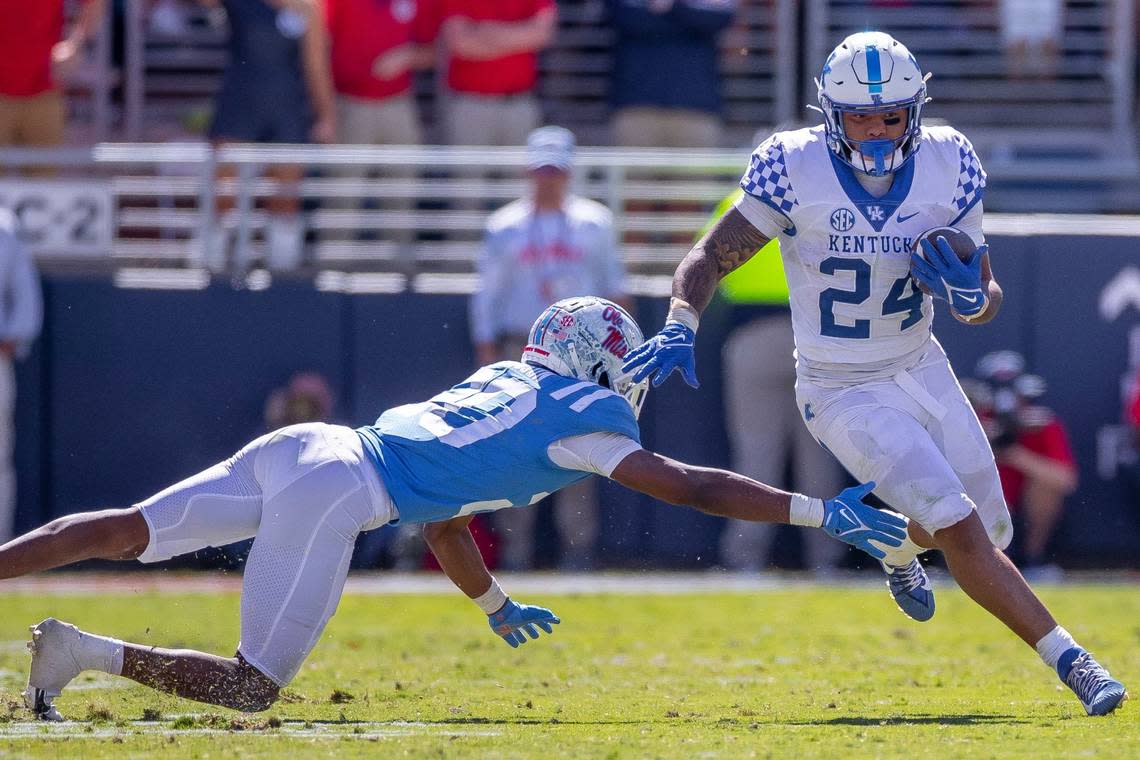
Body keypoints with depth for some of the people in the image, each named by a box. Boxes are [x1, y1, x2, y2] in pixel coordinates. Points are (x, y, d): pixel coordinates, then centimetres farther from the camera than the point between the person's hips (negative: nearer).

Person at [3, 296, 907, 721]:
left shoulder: (504, 380, 27)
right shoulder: (582, 417, 4)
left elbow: (440, 513, 37)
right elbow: (691, 487, 0)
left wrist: (496, 604, 52)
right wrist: (821, 512, 4)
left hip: (299, 447, 8)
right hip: (336, 497, -8)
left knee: (128, 532, 7)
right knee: (253, 687, -7)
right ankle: (87, 653, -20)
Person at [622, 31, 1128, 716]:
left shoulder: (948, 166, -9)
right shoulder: (795, 169, -20)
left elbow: (987, 300, -1)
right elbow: (711, 258, -12)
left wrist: (970, 295, -24)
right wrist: (680, 328, -30)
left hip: (922, 370, 5)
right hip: (844, 395, -5)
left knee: (993, 530, 15)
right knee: (959, 527, -18)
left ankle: (897, 547, 49)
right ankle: (1071, 662, -12)